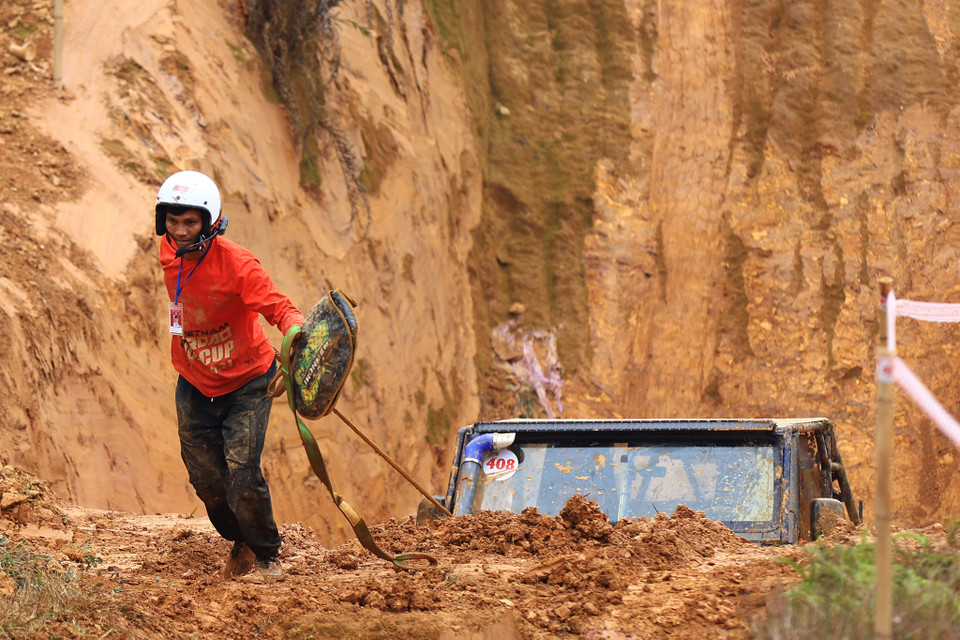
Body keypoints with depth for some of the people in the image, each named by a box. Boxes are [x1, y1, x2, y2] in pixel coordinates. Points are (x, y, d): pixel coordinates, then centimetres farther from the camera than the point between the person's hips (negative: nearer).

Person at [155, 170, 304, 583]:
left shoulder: (236, 263, -26)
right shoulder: (169, 254, -7)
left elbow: (277, 306, -33)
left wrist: (297, 330, -55)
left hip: (246, 382, -5)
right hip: (195, 385, 5)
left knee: (242, 472, -15)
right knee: (206, 478, 7)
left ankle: (265, 556, 8)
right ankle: (240, 543, 34)